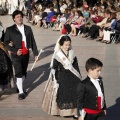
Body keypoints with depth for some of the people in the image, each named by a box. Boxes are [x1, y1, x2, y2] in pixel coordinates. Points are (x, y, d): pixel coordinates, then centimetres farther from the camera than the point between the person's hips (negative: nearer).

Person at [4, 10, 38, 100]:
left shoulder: (28, 28, 7)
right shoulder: (10, 30, -3)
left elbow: (33, 41, 8)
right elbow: (6, 42, -3)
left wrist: (35, 53, 4)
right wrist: (15, 51, -14)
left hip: (26, 54, 4)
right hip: (16, 55, -4)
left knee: (24, 72, 14)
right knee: (18, 72, -10)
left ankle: (20, 86, 34)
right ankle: (21, 92, -3)